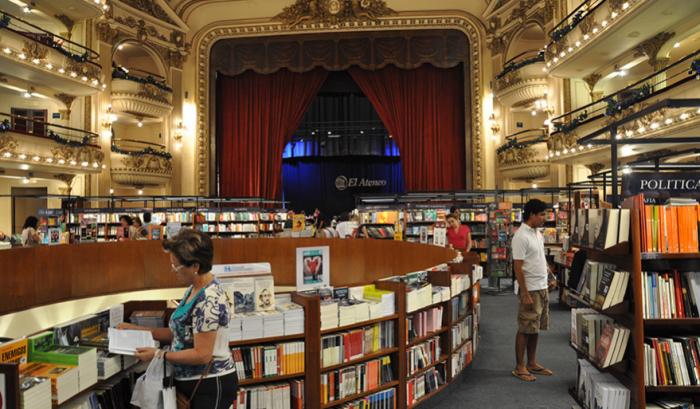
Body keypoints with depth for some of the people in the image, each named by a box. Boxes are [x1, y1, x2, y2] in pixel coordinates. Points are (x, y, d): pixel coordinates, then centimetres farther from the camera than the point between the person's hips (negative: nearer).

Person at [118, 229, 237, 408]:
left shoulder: (209, 300, -25)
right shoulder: (195, 289, 5)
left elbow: (202, 355, -24)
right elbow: (181, 332, 11)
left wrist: (159, 354, -16)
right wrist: (138, 330, 8)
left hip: (211, 385, -9)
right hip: (191, 382, 9)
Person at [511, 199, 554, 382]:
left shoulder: (537, 233, 11)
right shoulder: (521, 237, -17)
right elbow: (518, 268, -19)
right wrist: (525, 294, -21)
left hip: (542, 288, 9)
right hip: (530, 290, -9)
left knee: (535, 328, 15)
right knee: (525, 329, 0)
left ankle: (532, 363, 26)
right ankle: (519, 367, 10)